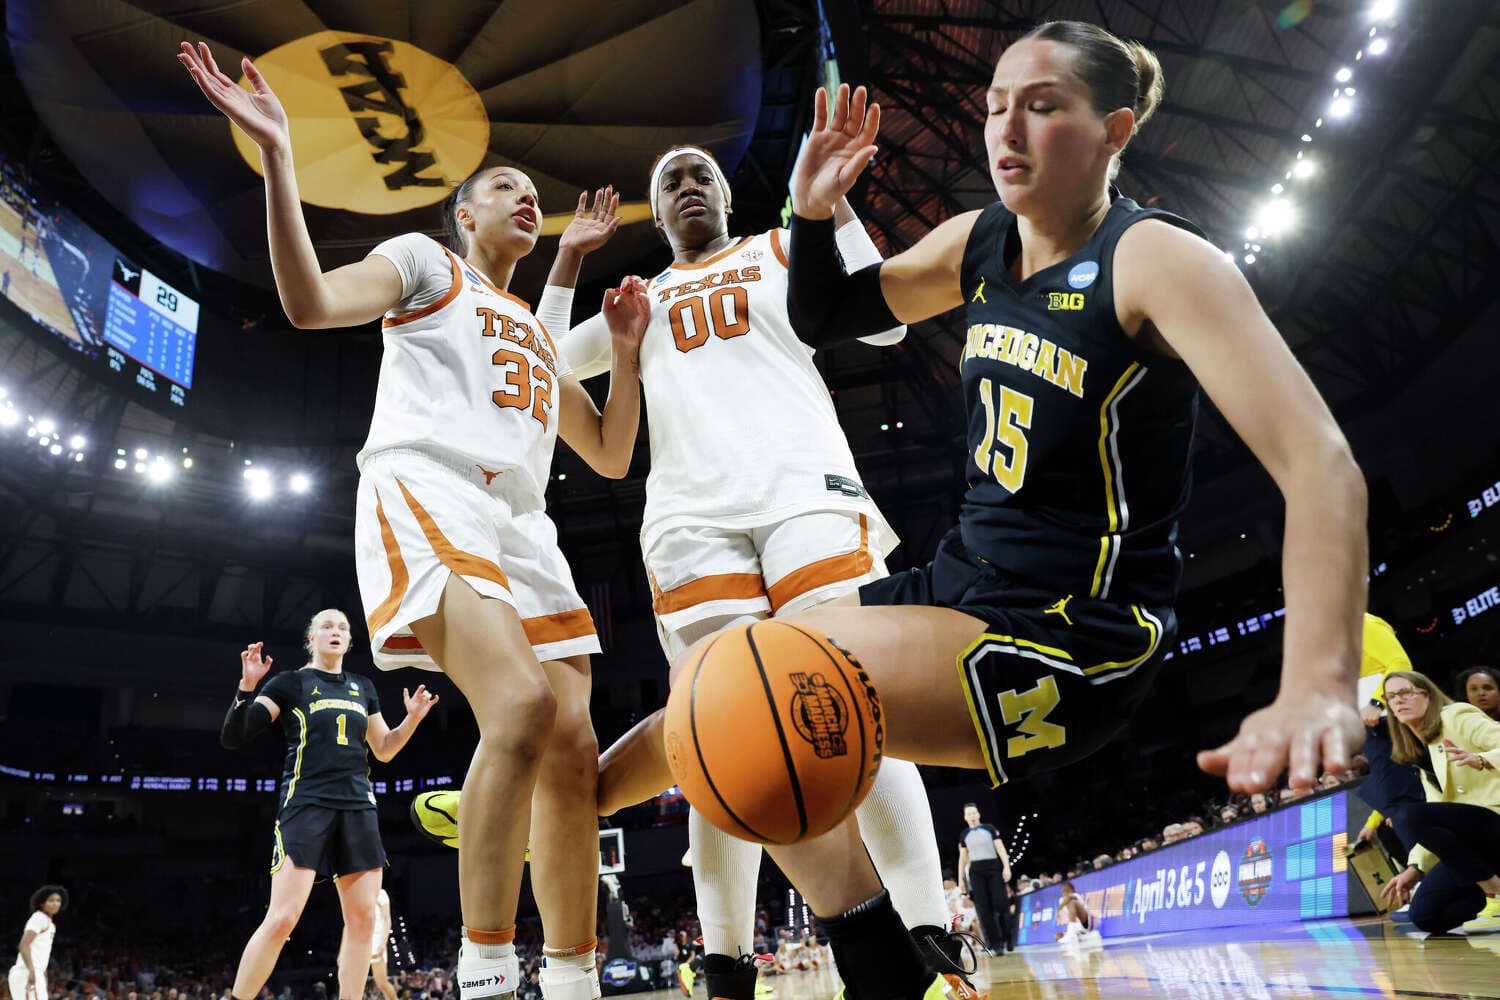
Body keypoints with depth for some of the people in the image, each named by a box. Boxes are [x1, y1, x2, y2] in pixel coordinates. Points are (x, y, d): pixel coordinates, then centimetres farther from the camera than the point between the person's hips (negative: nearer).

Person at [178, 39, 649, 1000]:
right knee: (523, 704, -30)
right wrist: (277, 154, -8)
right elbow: (311, 303, -4)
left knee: (574, 750, -4)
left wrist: (627, 345, 18)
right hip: (427, 491, -7)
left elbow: (611, 455, 27)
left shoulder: (541, 336, 31)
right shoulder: (427, 263, 15)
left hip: (523, 523, 7)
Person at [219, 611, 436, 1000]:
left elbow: (384, 749, 23)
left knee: (362, 918, 0)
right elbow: (232, 738, -3)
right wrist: (248, 685, -17)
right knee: (282, 919, -13)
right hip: (307, 805, -5)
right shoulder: (291, 682, 4)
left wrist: (413, 719, 6)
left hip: (357, 807, 5)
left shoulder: (362, 687, 18)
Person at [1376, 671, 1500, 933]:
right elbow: (1435, 821, 14)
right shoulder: (1423, 753, 18)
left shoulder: (1458, 718, -3)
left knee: (1411, 815, -30)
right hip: (1474, 842, 7)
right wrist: (1415, 867, 4)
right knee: (1425, 916, -8)